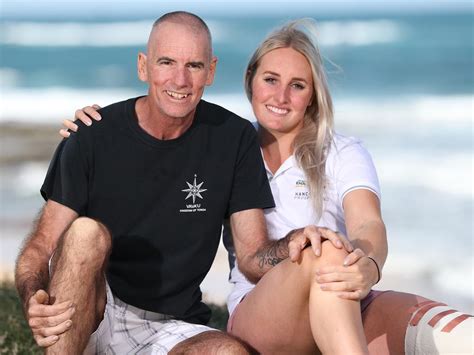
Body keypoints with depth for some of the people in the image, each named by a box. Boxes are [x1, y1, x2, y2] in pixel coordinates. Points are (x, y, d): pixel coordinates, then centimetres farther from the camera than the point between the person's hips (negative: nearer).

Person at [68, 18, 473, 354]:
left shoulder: (344, 154, 11)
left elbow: (368, 225, -8)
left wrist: (368, 265, -34)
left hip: (347, 310, 1)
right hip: (255, 318, 0)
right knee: (323, 250, -38)